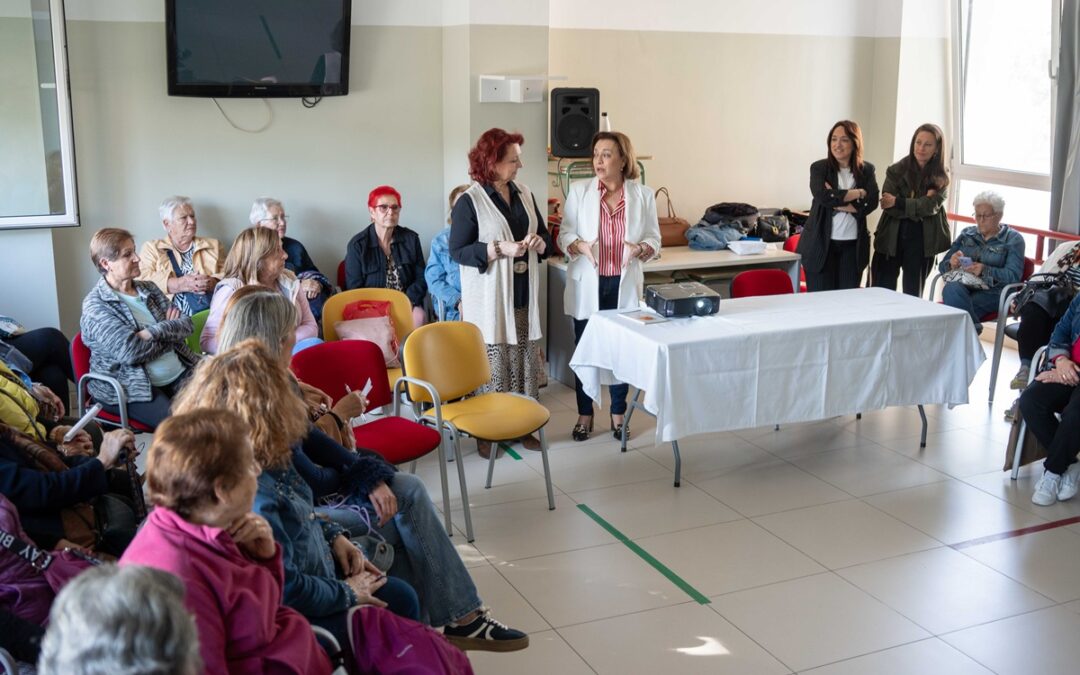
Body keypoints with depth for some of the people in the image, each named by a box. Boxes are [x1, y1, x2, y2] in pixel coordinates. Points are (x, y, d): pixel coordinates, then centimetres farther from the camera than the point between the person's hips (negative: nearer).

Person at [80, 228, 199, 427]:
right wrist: (169, 334, -4)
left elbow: (186, 324, 4)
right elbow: (131, 351, -18)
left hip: (179, 376, 6)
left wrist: (155, 331, -14)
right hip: (130, 388, -6)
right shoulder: (95, 305, -6)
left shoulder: (149, 289, 15)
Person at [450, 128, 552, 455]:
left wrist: (539, 242, -6)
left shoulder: (524, 195, 10)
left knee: (527, 362, 8)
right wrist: (500, 248, -19)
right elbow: (457, 251, -9)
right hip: (490, 300, -6)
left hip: (524, 296, 6)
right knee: (493, 365, -2)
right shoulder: (469, 201, -8)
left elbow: (546, 237, 18)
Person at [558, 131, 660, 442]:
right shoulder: (579, 191, 0)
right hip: (587, 285, 0)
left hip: (624, 285, 1)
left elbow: (654, 240, 4)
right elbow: (564, 234, 1)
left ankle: (618, 414, 23)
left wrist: (640, 249, -18)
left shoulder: (643, 195, 2)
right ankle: (584, 415, 21)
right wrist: (580, 245, -20)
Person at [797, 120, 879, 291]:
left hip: (853, 245, 2)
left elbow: (871, 202, -6)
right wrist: (857, 193, -10)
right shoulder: (819, 168, 1)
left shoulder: (867, 170, 7)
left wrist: (836, 200, -14)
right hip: (821, 244, -2)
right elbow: (822, 195, -15)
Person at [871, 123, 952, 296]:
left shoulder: (940, 179, 4)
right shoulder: (896, 171, 1)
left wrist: (898, 202, -17)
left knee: (913, 294, 8)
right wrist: (919, 206, -17)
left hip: (922, 242, 0)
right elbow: (889, 207, -9)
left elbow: (931, 207, -12)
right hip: (892, 239, 0)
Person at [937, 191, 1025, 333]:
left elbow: (1013, 275, -6)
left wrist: (985, 271, -22)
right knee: (951, 288, -35)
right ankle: (973, 329, -29)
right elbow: (943, 266, 14)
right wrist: (951, 264, -10)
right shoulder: (966, 234, 19)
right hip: (962, 285, 4)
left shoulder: (1013, 239, 7)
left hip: (992, 293, -4)